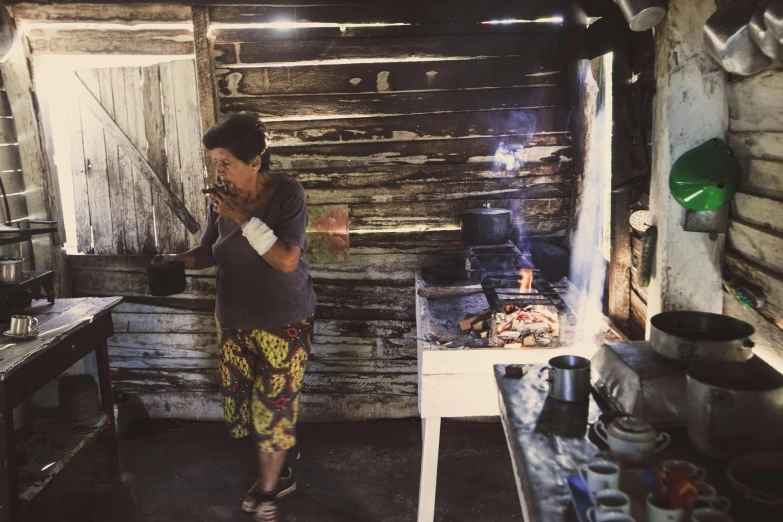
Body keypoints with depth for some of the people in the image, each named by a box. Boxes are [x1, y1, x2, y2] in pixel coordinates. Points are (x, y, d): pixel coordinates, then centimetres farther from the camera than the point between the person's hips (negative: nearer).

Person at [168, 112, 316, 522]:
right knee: (242, 403, 13)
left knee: (273, 406, 3)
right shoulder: (221, 197, -4)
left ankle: (267, 489, 24)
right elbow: (210, 250, 6)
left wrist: (243, 219, -28)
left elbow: (288, 261, -24)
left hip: (283, 322, -5)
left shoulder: (287, 194, -18)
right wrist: (178, 261, -14)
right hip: (234, 319, 5)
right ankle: (277, 475, 35)